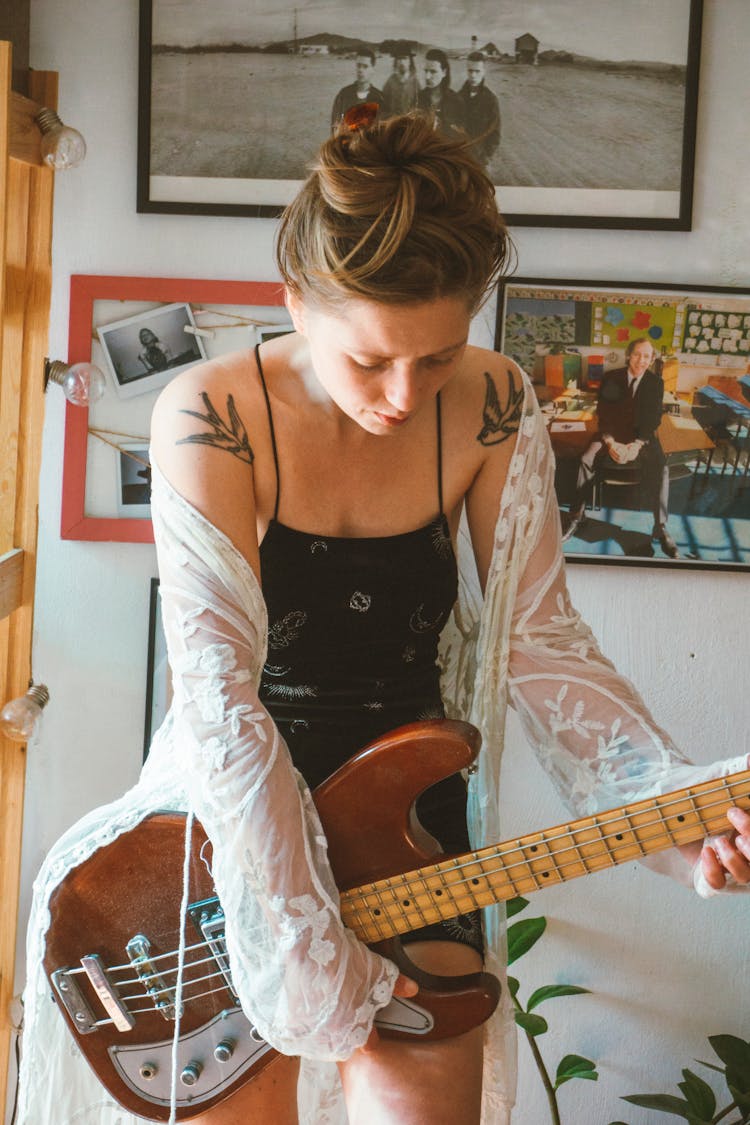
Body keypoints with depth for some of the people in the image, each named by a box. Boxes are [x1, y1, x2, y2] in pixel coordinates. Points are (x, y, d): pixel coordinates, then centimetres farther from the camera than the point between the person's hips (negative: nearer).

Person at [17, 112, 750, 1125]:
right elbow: (219, 695, -23)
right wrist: (309, 948, -28)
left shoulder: (492, 411, -8)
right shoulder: (212, 417, -18)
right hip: (236, 813, -2)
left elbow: (538, 643, -5)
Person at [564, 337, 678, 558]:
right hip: (612, 433, 0)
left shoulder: (656, 382, -3)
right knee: (586, 459, -28)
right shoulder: (610, 378, -3)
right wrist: (610, 442, -19)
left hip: (642, 436, 0)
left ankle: (661, 527, -19)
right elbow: (602, 413, -3)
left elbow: (654, 419, -5)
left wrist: (638, 444, -21)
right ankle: (577, 516, -13)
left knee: (660, 469, -28)